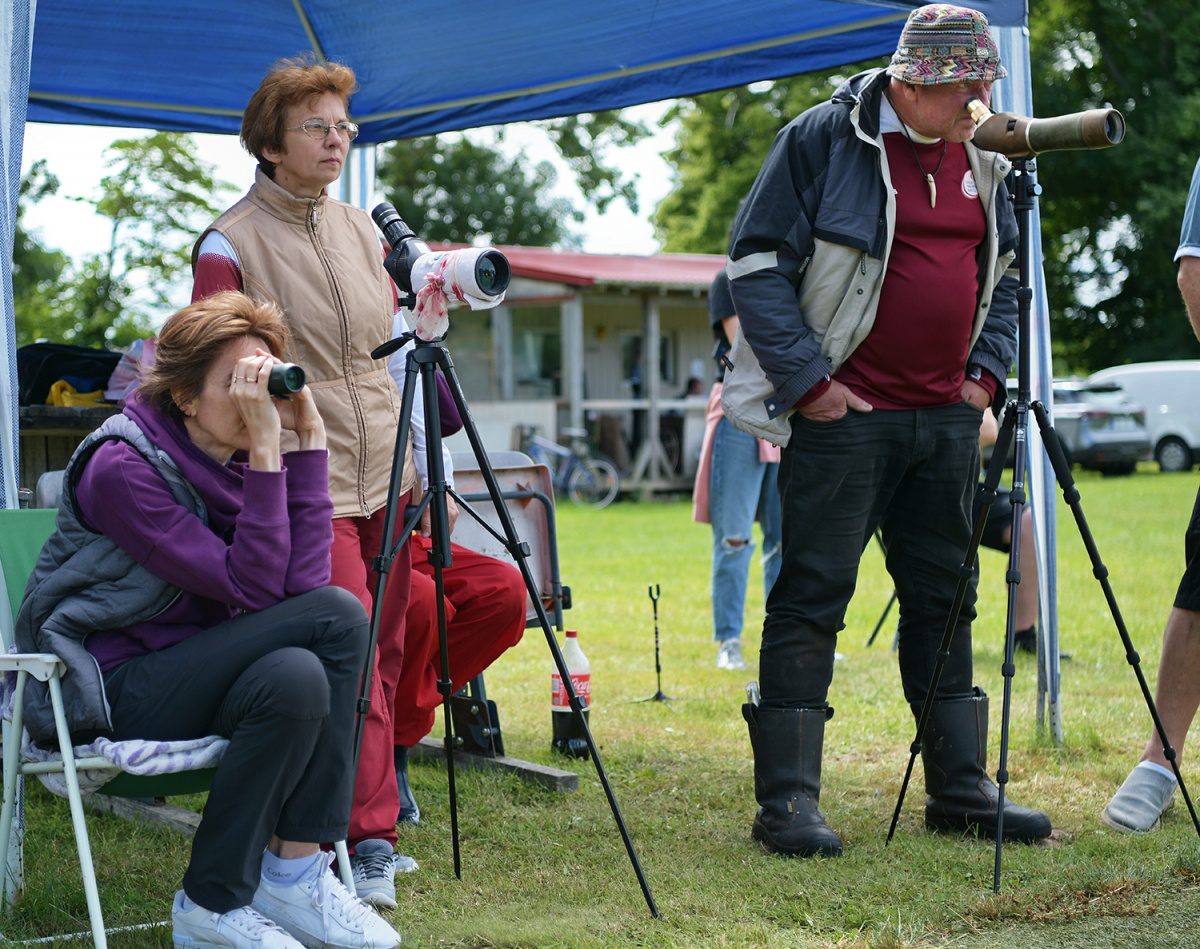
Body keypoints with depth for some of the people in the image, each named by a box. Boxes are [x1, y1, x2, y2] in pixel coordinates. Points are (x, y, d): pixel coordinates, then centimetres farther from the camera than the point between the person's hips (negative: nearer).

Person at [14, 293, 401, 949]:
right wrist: (266, 450, -26)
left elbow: (302, 580, -12)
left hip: (193, 669, 6)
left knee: (296, 676, -27)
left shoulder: (236, 461, 5)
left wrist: (308, 436, -13)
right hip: (107, 692, -6)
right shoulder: (123, 469, -17)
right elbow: (253, 588, -23)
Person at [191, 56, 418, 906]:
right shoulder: (230, 244, -6)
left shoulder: (365, 232, 13)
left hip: (386, 478, 6)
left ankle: (366, 829, 16)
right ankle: (371, 839, -9)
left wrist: (431, 467, 16)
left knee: (381, 658, 8)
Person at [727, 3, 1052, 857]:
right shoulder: (822, 139, -7)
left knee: (944, 598, 11)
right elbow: (757, 263, -8)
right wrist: (807, 380, -12)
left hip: (948, 417, 6)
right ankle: (787, 801, -3)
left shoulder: (981, 159, 12)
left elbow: (1002, 275, 23)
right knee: (811, 599, -6)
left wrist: (986, 373, 9)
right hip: (845, 415, -6)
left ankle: (960, 789, 20)